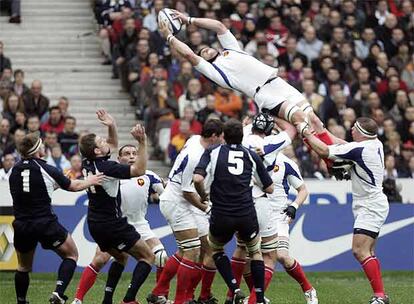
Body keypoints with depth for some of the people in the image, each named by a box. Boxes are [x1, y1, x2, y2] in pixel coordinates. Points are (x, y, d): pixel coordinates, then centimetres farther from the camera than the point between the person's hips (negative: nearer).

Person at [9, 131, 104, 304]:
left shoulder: (15, 171, 2)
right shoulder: (47, 170, -9)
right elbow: (74, 186, 5)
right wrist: (89, 181, 25)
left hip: (21, 226, 4)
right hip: (45, 224, -4)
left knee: (23, 267, 23)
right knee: (71, 255, 13)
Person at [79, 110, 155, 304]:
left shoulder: (87, 164, 2)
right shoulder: (106, 167, -23)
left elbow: (113, 146, 18)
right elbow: (140, 170, -25)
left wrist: (112, 127, 2)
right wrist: (142, 142, -31)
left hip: (95, 224, 8)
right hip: (112, 224, -8)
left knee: (120, 257, 27)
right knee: (147, 257, 0)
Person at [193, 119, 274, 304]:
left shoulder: (213, 153, 3)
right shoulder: (251, 156, 9)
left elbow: (197, 179, -12)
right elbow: (269, 188, 15)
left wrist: (203, 197, 7)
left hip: (221, 216, -1)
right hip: (247, 215, 1)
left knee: (215, 249, 27)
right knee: (255, 251, 26)